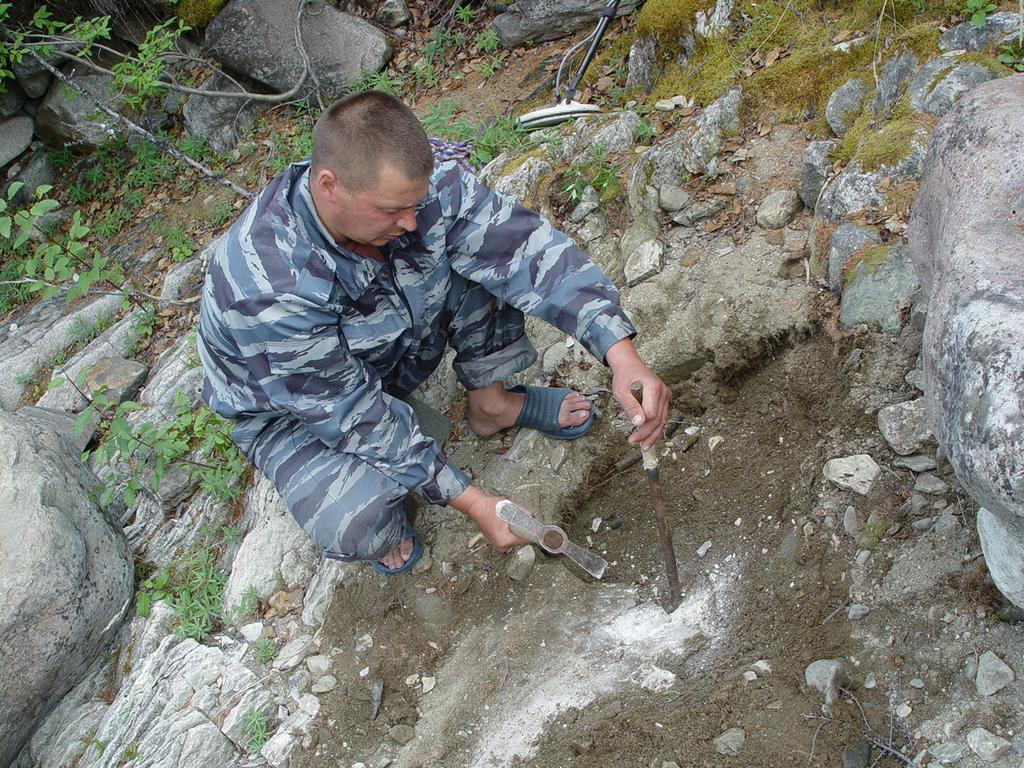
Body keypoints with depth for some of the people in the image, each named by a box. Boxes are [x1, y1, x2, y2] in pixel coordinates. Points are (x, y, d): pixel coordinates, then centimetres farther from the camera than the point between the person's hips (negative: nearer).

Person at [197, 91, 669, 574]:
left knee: (484, 249, -16)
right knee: (356, 525, -35)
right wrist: (474, 504, -29)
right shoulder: (267, 288, -40)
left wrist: (621, 354, -41)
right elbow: (353, 416, -32)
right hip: (292, 409, -5)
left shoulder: (415, 184, -27)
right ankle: (379, 517, 6)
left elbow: (526, 247, -29)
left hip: (395, 348, 5)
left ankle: (490, 404, 6)